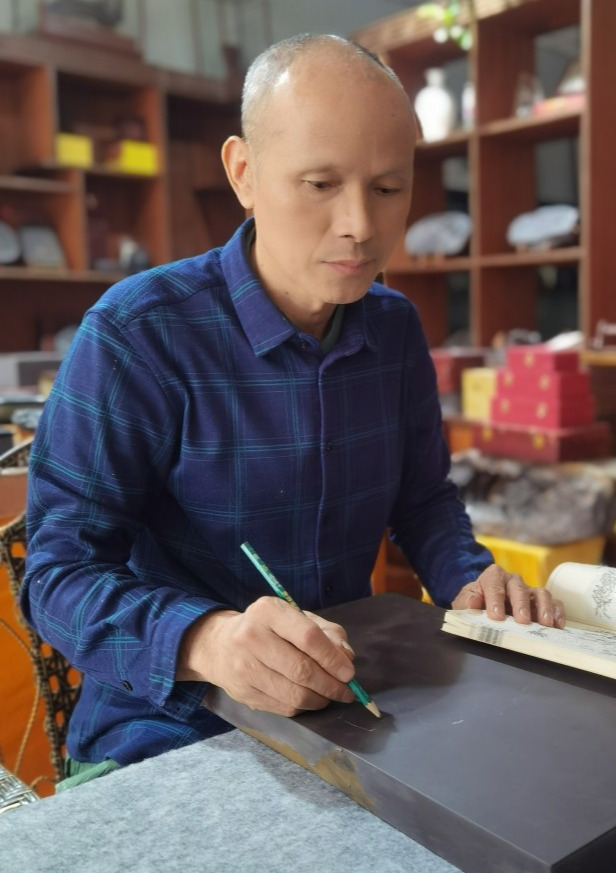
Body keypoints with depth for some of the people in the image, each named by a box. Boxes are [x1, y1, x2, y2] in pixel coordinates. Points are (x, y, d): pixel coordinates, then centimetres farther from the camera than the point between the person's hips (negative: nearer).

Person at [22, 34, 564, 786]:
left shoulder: (395, 328, 2)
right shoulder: (134, 336, -17)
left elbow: (423, 498, 14)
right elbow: (62, 570, -18)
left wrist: (466, 579, -7)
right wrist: (206, 641, -37)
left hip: (347, 701, 5)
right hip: (170, 725, -4)